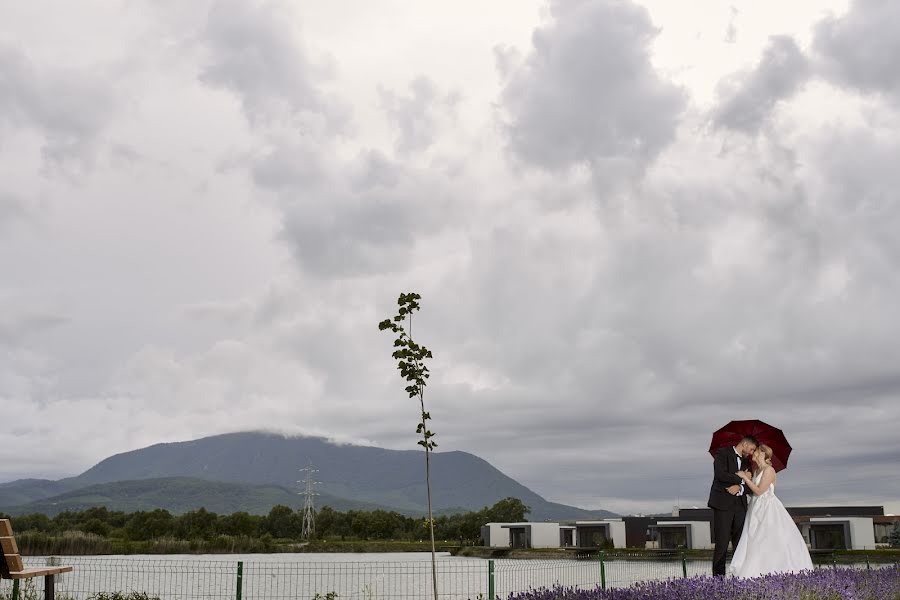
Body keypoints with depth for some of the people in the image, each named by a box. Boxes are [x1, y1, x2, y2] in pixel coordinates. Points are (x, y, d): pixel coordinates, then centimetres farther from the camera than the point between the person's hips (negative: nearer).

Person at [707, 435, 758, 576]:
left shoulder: (746, 461, 21)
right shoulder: (723, 453, 1)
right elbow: (721, 475, -14)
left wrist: (739, 487, -7)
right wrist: (740, 478, -4)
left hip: (740, 505, 6)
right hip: (723, 503, -6)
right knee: (722, 544, -8)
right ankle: (718, 578, -5)